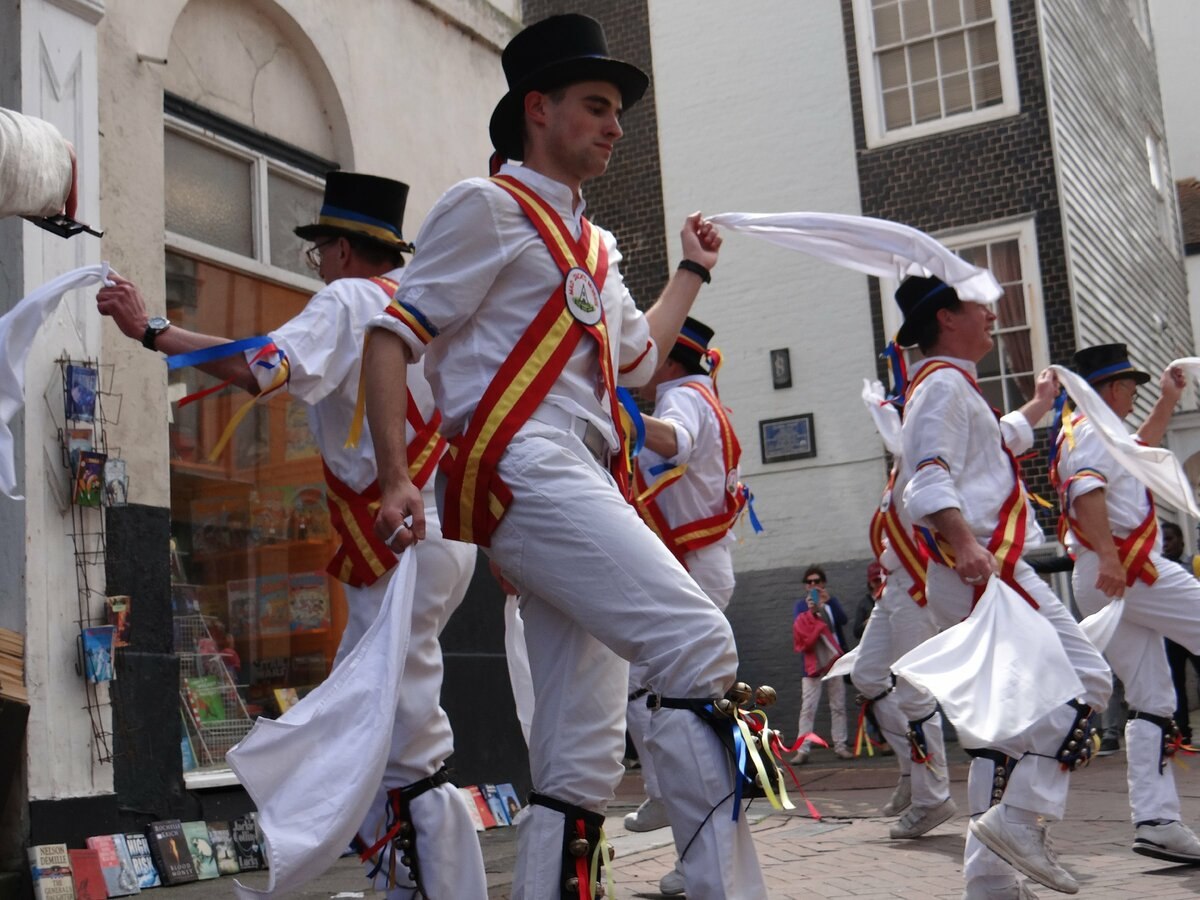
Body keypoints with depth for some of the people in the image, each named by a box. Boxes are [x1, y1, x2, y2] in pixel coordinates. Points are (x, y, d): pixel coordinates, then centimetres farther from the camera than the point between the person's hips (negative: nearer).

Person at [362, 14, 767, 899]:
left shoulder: (596, 246, 29)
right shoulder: (487, 207, 4)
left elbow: (640, 358, 37)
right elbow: (393, 336, -3)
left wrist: (693, 269, 39)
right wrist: (397, 481, -14)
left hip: (584, 489, 9)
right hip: (521, 469, -9)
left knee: (580, 758, 4)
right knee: (698, 643, -24)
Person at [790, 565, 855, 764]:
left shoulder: (832, 602, 11)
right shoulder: (800, 605, 7)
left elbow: (843, 620, -7)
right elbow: (799, 628, -9)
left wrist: (829, 601, -21)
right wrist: (811, 612, -27)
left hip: (835, 660, 2)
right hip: (812, 662, -2)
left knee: (838, 706, 6)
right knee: (808, 708, -9)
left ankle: (840, 746, 12)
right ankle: (802, 750, -11)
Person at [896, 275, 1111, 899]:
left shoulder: (952, 387, 26)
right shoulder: (944, 383, -7)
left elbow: (1001, 440, 47)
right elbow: (930, 478, -22)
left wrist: (1040, 403, 61)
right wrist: (964, 542, -37)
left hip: (978, 571, 11)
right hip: (985, 570, -11)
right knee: (1084, 679, -14)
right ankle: (1018, 817, -17)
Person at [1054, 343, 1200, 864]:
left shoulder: (1086, 431, 27)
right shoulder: (1095, 428, -5)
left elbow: (1139, 449, 45)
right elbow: (1086, 490, -24)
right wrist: (1109, 556, -35)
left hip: (1098, 583, 10)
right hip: (1129, 569, -10)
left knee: (1149, 701, 6)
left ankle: (1155, 821, 1)